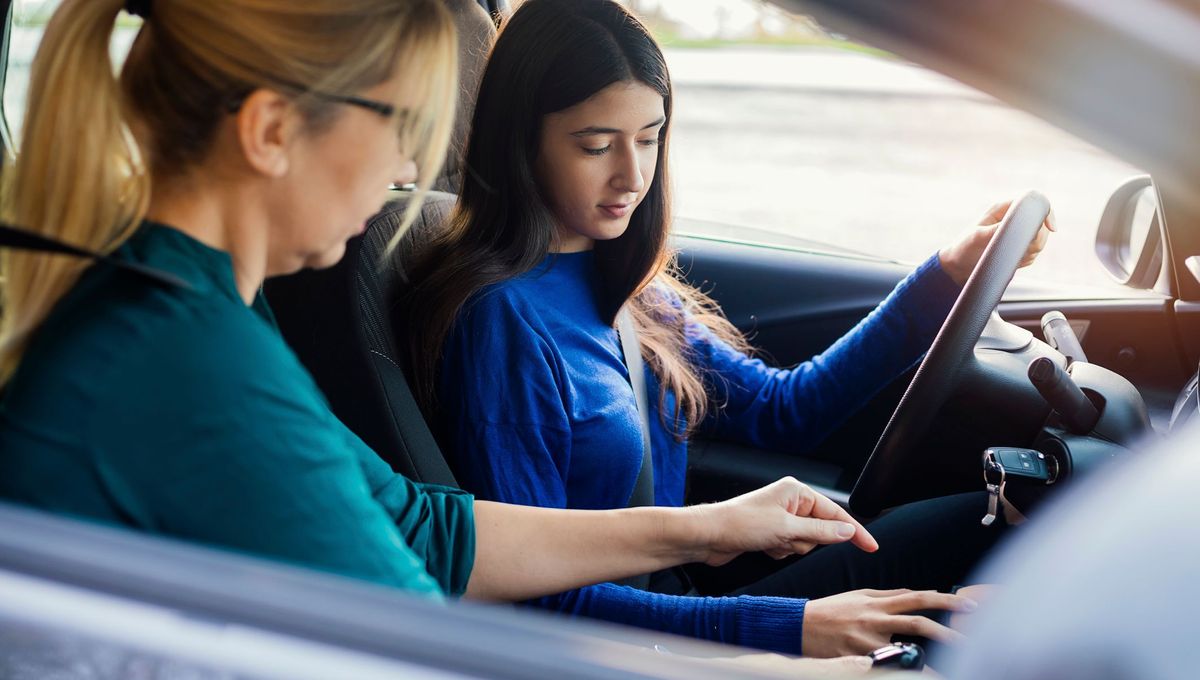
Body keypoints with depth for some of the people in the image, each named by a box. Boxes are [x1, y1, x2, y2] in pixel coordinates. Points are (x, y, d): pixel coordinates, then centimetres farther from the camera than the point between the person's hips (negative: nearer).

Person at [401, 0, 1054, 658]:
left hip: (679, 590, 9)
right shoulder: (500, 320, -21)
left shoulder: (619, 281, 5)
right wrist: (789, 628, -28)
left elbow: (780, 408, 11)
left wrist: (949, 275, 4)